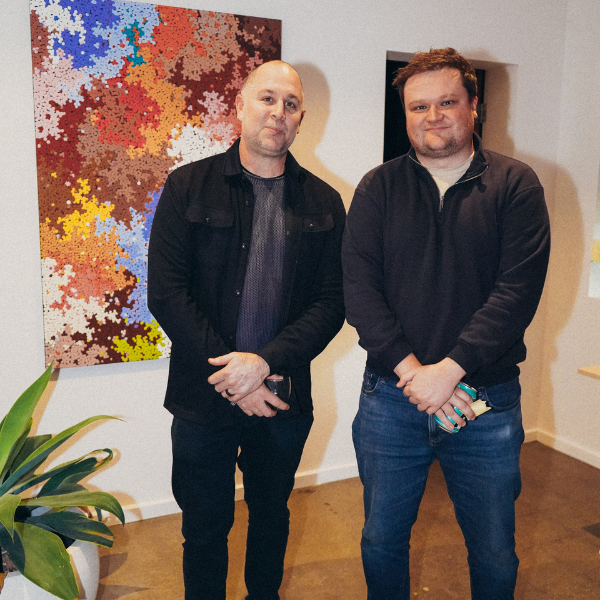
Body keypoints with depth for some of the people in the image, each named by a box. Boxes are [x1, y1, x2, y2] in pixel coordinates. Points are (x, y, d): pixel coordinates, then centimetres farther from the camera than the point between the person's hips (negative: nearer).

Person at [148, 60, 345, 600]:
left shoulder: (324, 202, 2)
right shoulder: (188, 187, -3)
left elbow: (332, 301, -3)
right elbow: (166, 292, -10)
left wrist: (267, 361, -17)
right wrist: (232, 379, -15)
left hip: (284, 397, 2)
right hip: (204, 397, -2)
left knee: (272, 514, 22)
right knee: (205, 527, 14)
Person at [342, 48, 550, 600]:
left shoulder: (515, 185, -1)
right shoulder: (379, 188, 2)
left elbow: (518, 290, -11)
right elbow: (357, 285, -6)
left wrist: (449, 369, -19)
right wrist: (409, 370, -16)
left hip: (487, 401, 0)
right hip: (390, 397, 1)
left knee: (495, 554, 16)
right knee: (382, 540, 17)